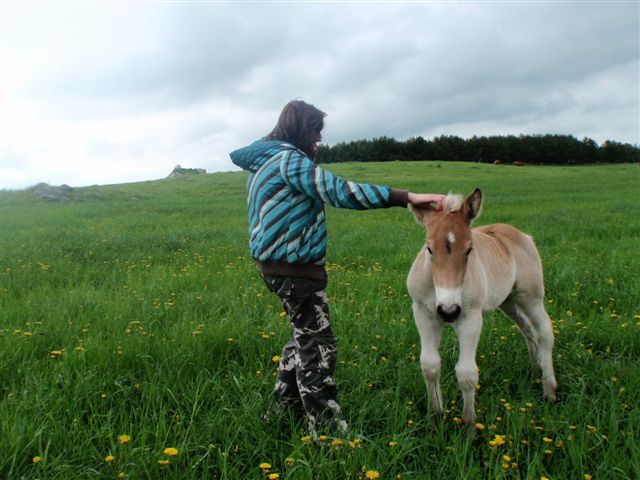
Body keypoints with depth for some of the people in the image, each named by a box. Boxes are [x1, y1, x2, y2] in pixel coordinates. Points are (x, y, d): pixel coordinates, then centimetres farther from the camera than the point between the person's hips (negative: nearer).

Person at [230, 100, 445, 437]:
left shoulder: (263, 162, 15)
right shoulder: (289, 159, -16)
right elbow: (340, 192, -27)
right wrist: (407, 198, -29)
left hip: (276, 264, 10)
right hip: (294, 268, -10)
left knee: (304, 334, 23)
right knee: (317, 345, -1)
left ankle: (285, 403, 35)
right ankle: (327, 428, 10)